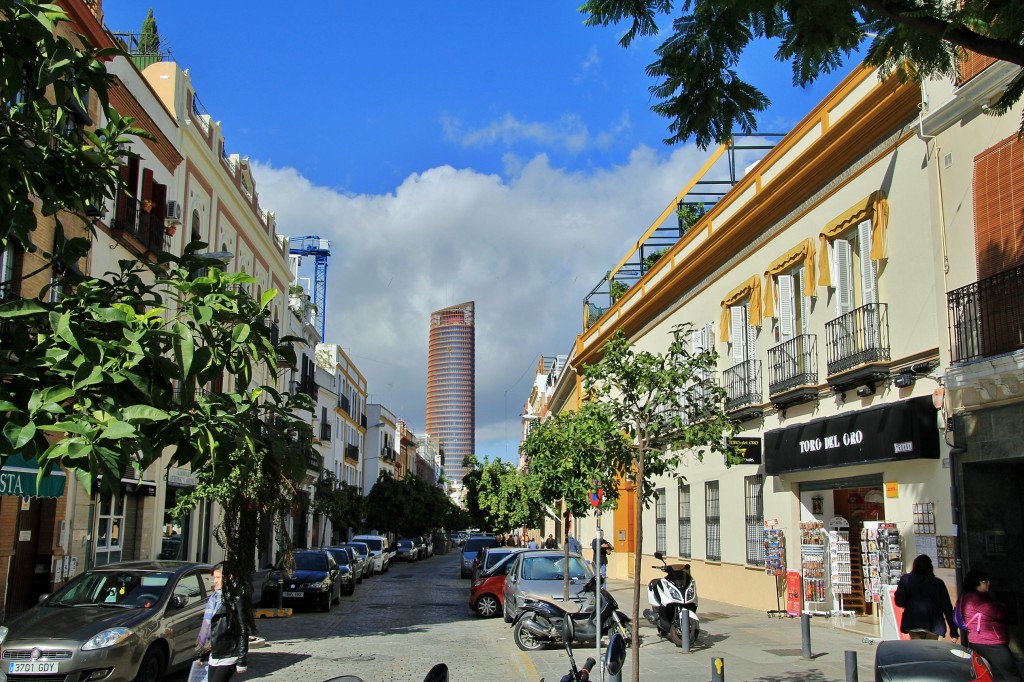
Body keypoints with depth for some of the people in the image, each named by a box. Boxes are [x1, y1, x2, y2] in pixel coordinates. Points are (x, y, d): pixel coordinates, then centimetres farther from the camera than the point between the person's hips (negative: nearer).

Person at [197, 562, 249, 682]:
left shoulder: (235, 600, -10)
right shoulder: (214, 597, 12)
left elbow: (243, 631, -12)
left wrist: (241, 660, -14)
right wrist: (203, 653, 20)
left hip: (228, 658, -7)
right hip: (214, 657, 7)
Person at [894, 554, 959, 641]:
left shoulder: (906, 579, 4)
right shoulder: (938, 583, 7)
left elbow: (900, 602, -4)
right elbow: (947, 607, 4)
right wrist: (954, 631, 6)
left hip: (913, 623, -1)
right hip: (934, 625, 1)